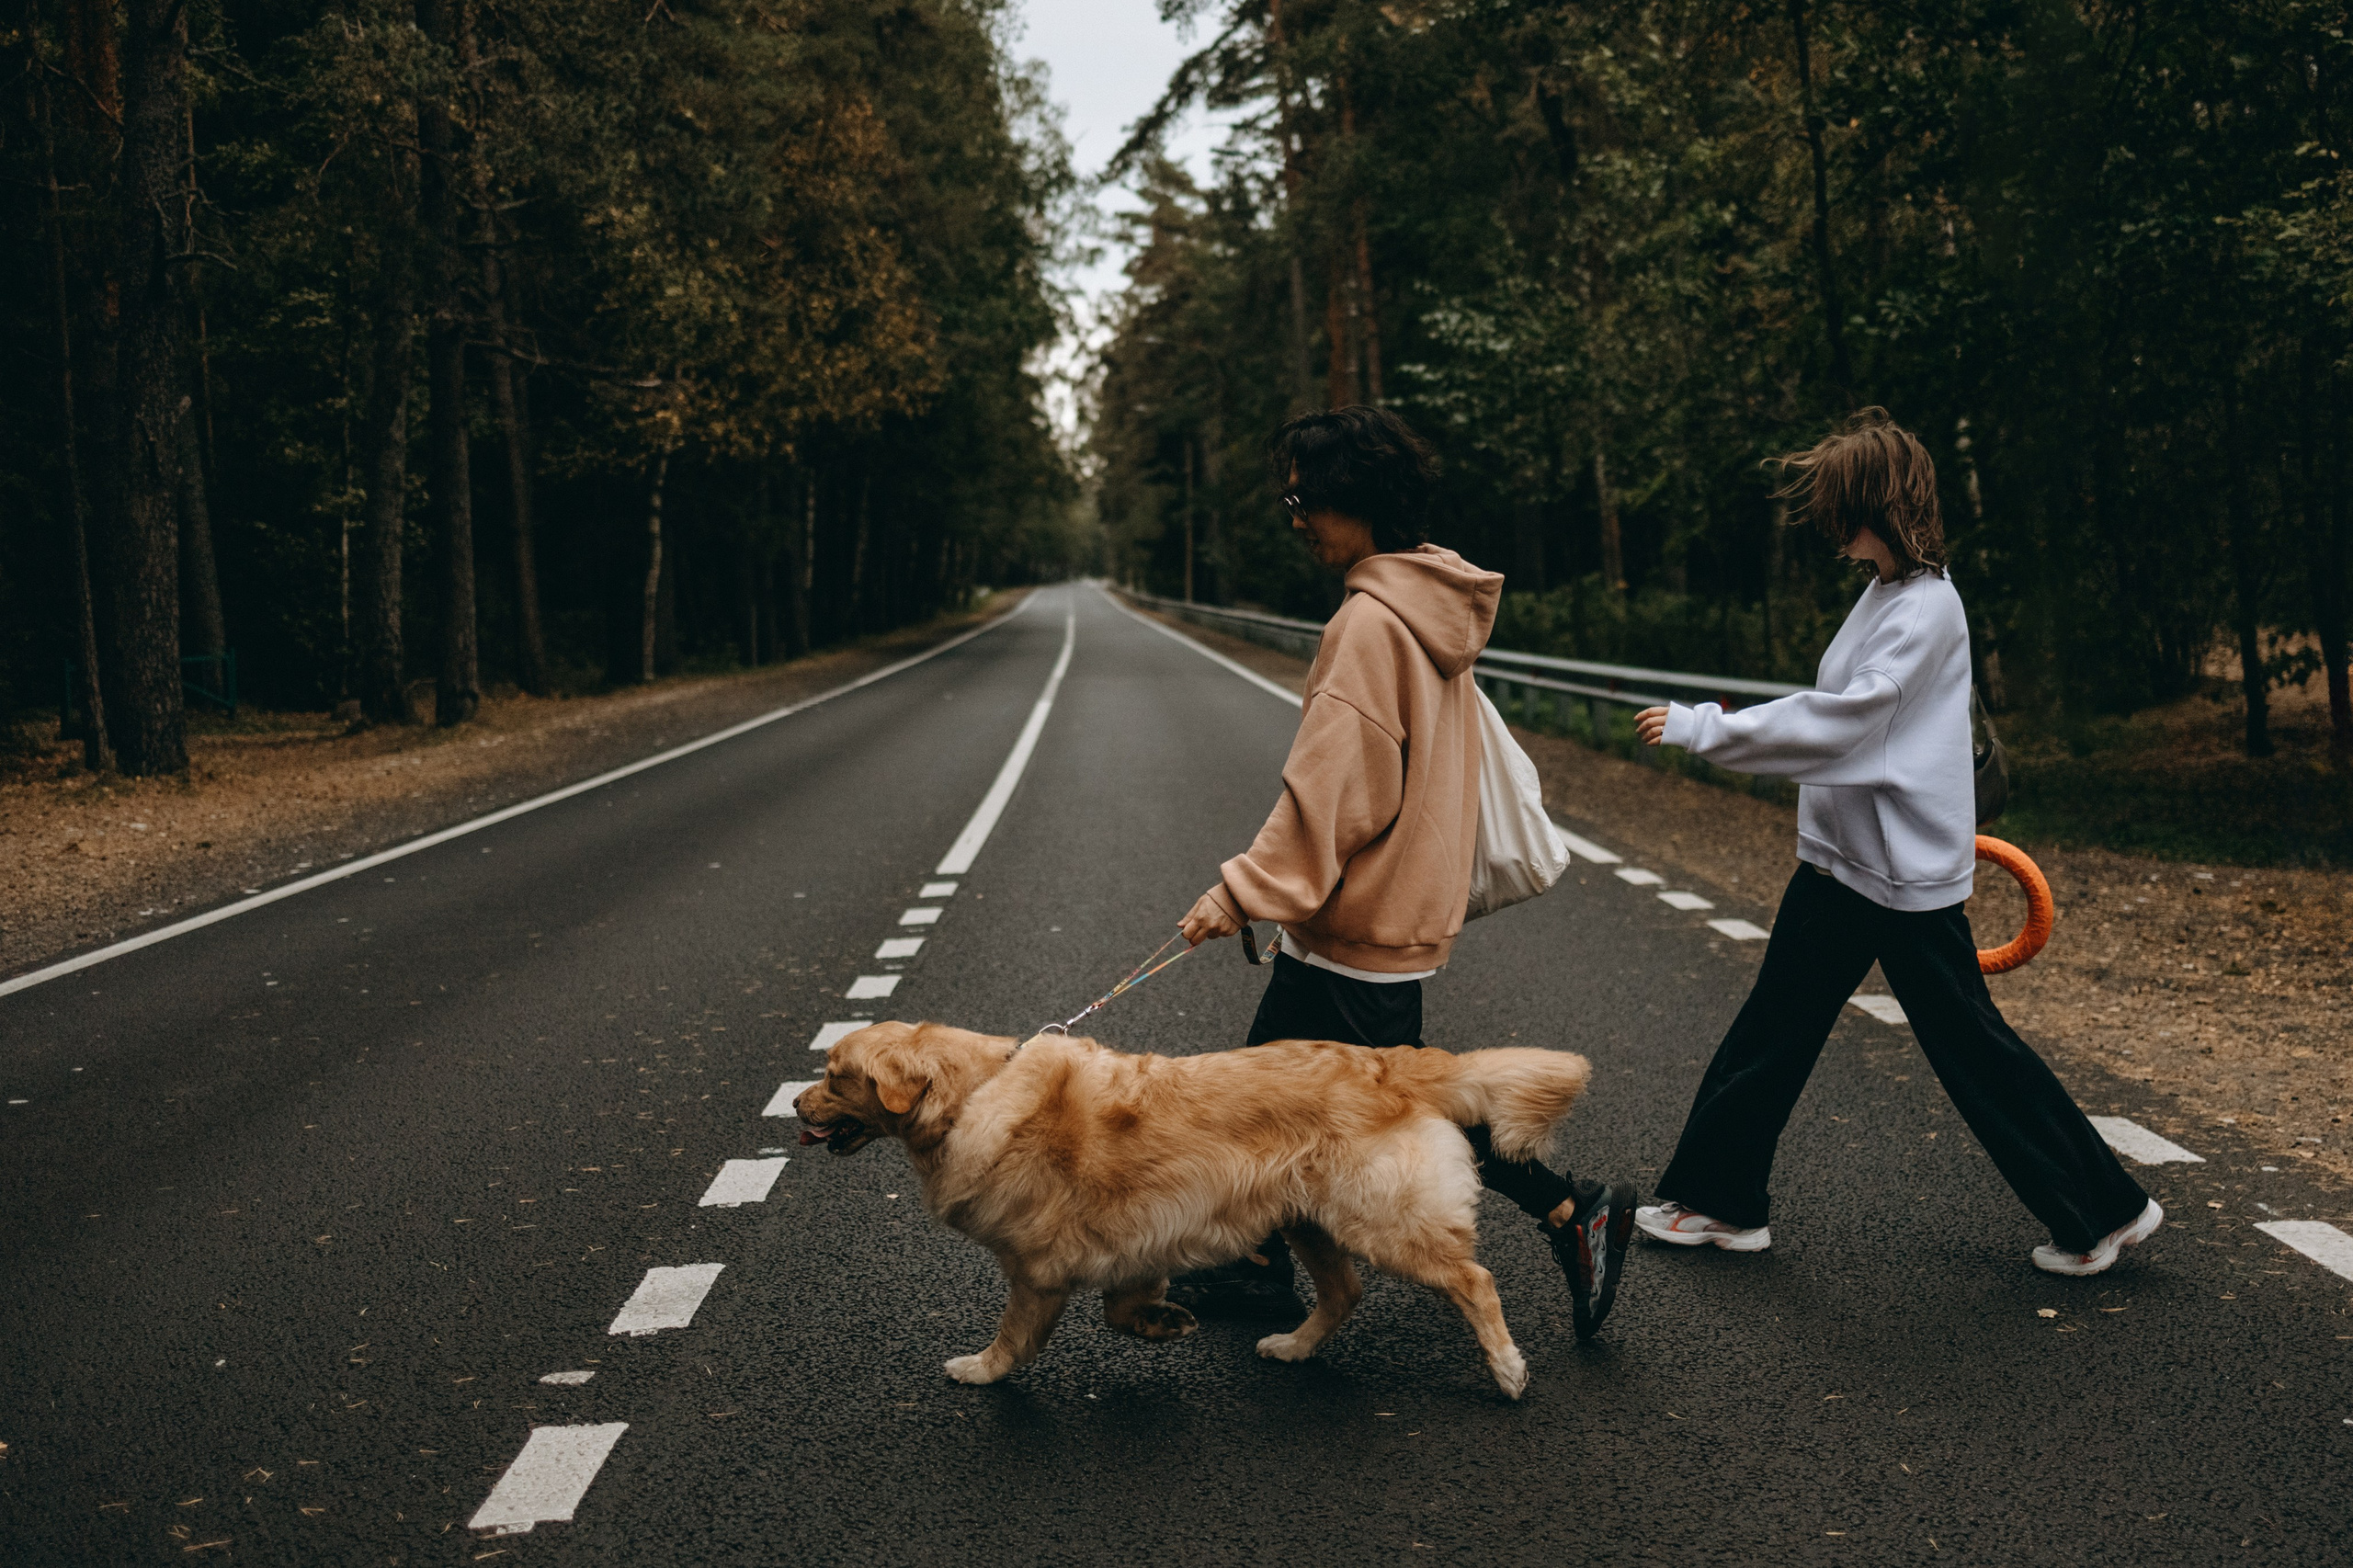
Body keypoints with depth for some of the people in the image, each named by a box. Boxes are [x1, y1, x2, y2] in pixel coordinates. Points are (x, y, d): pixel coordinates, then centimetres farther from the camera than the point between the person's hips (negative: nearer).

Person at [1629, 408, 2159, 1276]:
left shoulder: (1925, 610, -19)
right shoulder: (1885, 592, 8)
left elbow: (1845, 719, -26)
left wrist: (1701, 728, -24)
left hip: (1906, 872, -9)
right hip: (1840, 857, 9)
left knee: (1972, 1049, 1)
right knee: (1773, 1030, 12)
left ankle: (2106, 1210, 17)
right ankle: (1718, 1200, 23)